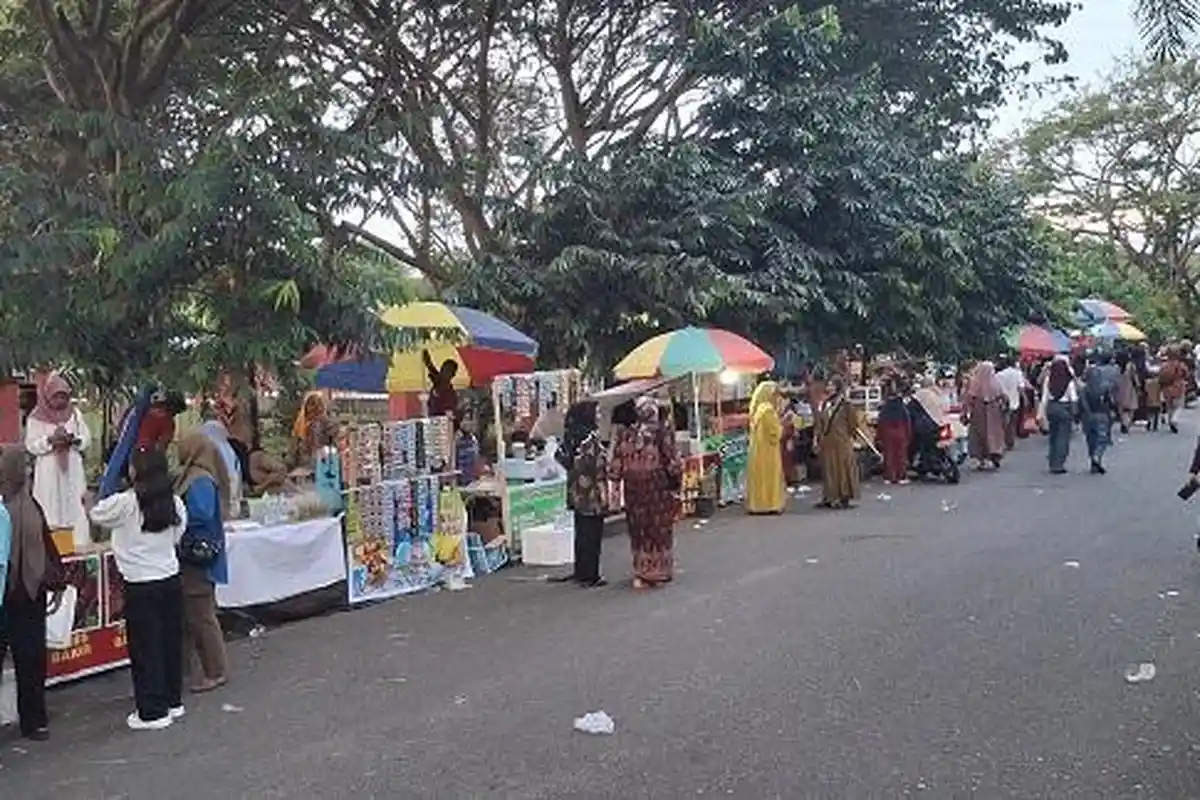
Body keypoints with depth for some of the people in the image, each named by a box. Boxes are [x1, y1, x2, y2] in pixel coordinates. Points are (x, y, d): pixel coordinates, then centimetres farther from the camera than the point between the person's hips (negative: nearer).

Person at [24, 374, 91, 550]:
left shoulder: (74, 413, 5)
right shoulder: (36, 417, -3)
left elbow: (87, 438, 5)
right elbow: (31, 445, -7)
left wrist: (74, 439, -15)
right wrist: (50, 439, -21)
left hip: (72, 470, 2)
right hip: (48, 471, -2)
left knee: (76, 508, 3)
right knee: (51, 510, 0)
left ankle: (79, 545, 9)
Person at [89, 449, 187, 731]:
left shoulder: (125, 503, -15)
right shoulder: (175, 503, -1)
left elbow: (97, 515, 2)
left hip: (140, 587, -5)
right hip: (171, 580, 5)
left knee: (145, 648, 4)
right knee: (171, 642, 15)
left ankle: (152, 712, 10)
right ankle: (173, 701, 27)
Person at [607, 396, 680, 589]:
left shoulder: (624, 434, -3)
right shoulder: (661, 434, -8)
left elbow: (614, 464, -2)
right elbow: (673, 461, -5)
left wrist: (615, 480, 7)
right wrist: (676, 482, 5)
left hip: (633, 491, 1)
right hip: (658, 490, -1)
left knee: (638, 531, 9)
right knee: (660, 530, 9)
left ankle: (641, 574, 13)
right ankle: (660, 572, 15)